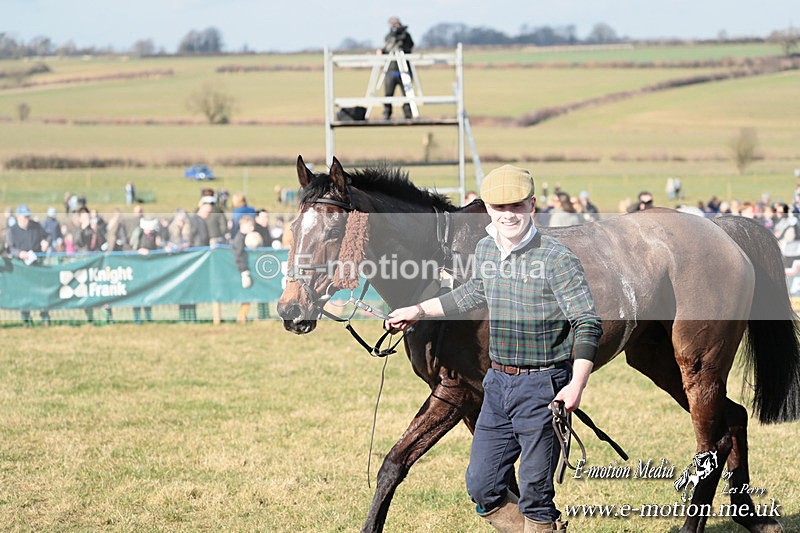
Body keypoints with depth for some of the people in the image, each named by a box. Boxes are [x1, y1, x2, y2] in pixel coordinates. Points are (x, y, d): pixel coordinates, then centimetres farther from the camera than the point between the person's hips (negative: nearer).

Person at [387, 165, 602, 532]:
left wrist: (577, 385, -28)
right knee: (482, 488, 9)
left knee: (535, 497, -2)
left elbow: (587, 324, -17)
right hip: (498, 382, 7)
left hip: (543, 387, -7)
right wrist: (419, 311, 30)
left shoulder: (556, 259, -15)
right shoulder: (485, 250, 6)